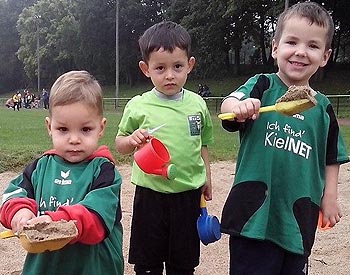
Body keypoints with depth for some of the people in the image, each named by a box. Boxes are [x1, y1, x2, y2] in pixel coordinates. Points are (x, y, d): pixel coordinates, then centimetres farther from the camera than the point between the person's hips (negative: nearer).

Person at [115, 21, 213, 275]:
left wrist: (206, 178, 14)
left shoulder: (197, 104, -2)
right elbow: (120, 145, 2)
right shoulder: (138, 106, -7)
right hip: (150, 195, -1)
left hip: (188, 195, 2)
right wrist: (131, 140, -18)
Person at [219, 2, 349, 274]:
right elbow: (228, 104, -24)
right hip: (255, 213, -4)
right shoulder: (262, 86, -5)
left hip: (298, 218, 4)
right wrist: (238, 107, -45)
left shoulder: (323, 107, 5)